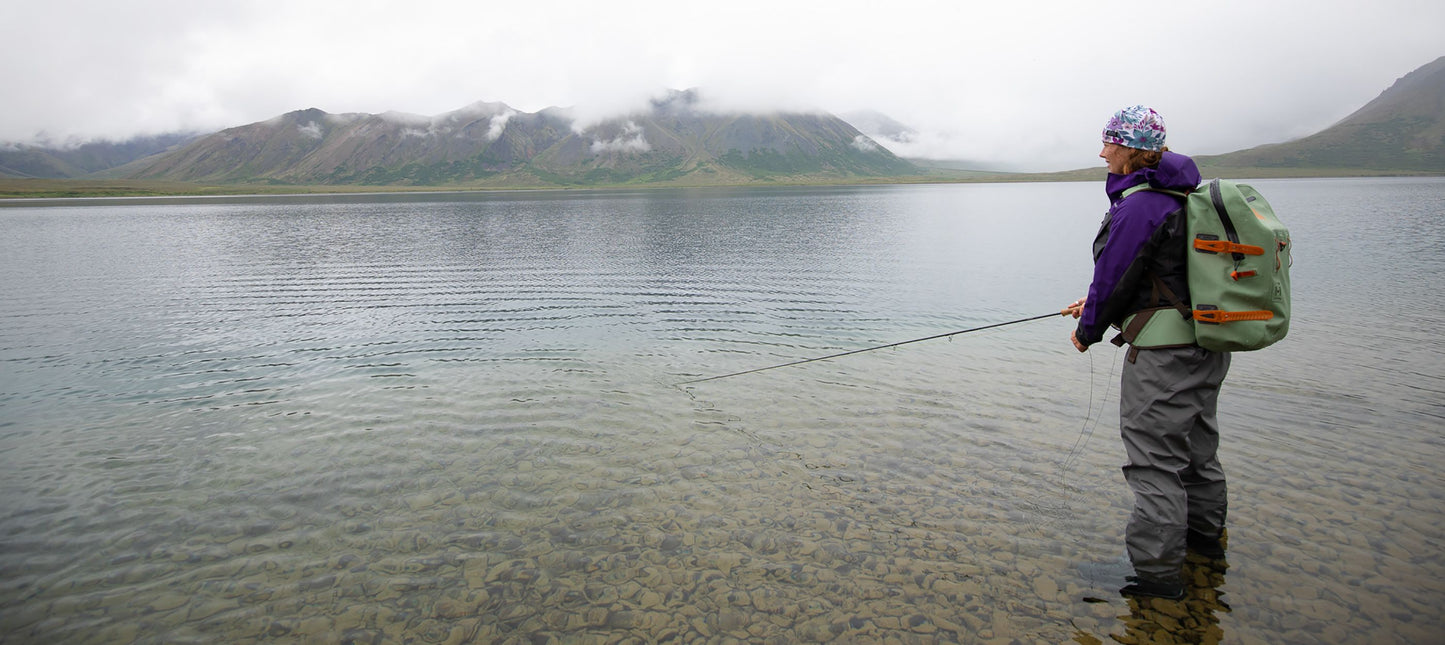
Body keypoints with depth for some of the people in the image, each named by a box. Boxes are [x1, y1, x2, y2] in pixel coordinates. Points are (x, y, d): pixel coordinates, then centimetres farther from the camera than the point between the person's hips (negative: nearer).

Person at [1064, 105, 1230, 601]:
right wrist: (1096, 304, 19)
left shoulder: (1139, 205, -21)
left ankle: (1158, 573, 5)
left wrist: (1088, 331, 1)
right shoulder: (1186, 195, 11)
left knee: (1155, 458, -3)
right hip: (1209, 342, 10)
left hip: (1164, 353, -10)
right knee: (1197, 441, 23)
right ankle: (1205, 536, 41)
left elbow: (1114, 277, -16)